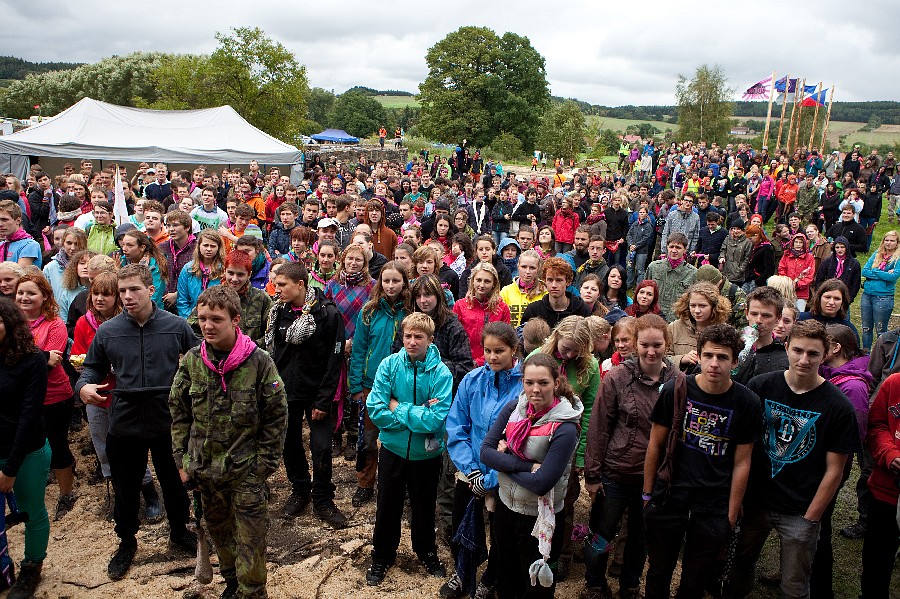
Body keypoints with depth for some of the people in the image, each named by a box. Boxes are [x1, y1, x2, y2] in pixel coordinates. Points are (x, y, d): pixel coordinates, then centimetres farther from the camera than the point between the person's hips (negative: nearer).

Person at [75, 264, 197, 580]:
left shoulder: (176, 326, -6)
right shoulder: (107, 331, -3)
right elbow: (93, 368, 9)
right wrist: (84, 386, -11)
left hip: (169, 421, -1)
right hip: (124, 423, 1)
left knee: (174, 482, 17)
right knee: (126, 488, 16)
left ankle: (179, 531, 42)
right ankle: (127, 541, 40)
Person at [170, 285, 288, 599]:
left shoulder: (259, 362, -14)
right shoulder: (191, 361, -3)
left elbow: (276, 417, -9)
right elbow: (179, 412, 6)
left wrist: (264, 463, -9)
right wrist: (182, 459, 4)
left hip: (247, 470, -4)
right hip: (204, 468, 4)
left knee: (249, 541, 6)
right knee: (219, 531, 22)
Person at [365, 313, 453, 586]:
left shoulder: (441, 373, -17)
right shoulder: (390, 365, -13)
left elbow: (436, 420, -25)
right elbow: (375, 410, -18)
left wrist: (398, 408, -19)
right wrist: (418, 415, -21)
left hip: (426, 453, -1)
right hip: (392, 449, 1)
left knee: (424, 507, 19)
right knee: (387, 506, 16)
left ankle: (427, 552, 44)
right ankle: (382, 556, 39)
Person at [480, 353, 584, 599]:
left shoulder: (565, 428, -23)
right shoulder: (513, 408, -7)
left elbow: (541, 484, -28)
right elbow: (485, 451, -12)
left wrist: (505, 460, -16)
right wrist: (527, 466, -24)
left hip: (540, 519, -5)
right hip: (506, 507, 5)